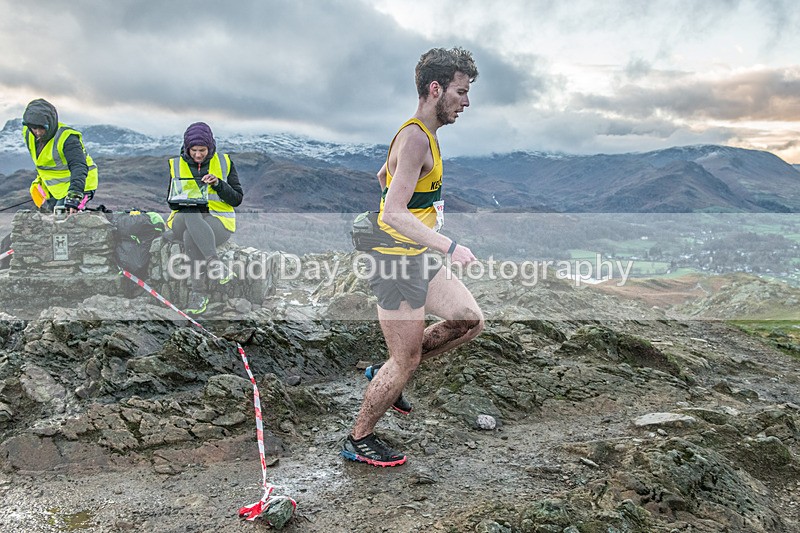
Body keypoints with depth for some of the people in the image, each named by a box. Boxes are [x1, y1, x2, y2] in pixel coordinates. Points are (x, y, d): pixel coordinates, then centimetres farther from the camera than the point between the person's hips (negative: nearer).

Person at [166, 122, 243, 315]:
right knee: (191, 216, -38)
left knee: (191, 237, -36)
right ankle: (214, 264, -47)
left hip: (218, 221, -1)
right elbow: (171, 201, 16)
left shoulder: (224, 162, 8)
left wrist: (218, 184, -12)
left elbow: (237, 199, 5)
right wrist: (184, 201, -8)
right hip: (184, 219, 2)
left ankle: (198, 292, -28)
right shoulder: (176, 165, 13)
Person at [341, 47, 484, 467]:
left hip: (419, 258, 10)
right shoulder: (416, 138, -20)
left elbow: (382, 176, 27)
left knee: (470, 321, 11)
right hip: (398, 262, -10)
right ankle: (358, 440, 22)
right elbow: (393, 214, -28)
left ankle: (386, 373, 21)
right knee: (405, 362, 1)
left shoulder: (421, 133, 12)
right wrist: (449, 247, -30)